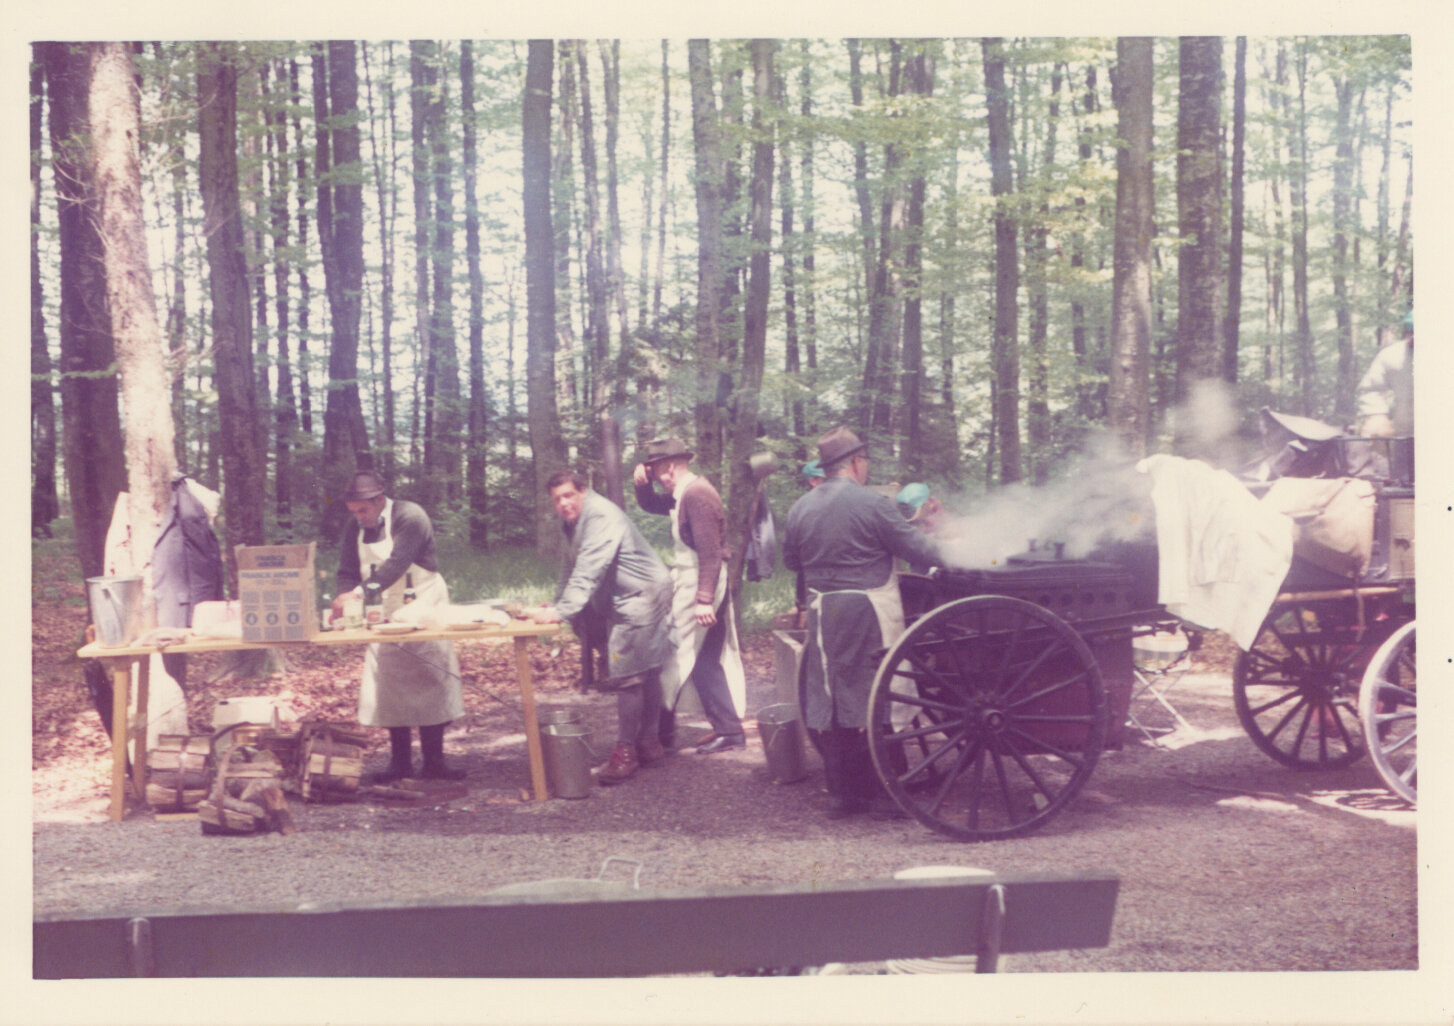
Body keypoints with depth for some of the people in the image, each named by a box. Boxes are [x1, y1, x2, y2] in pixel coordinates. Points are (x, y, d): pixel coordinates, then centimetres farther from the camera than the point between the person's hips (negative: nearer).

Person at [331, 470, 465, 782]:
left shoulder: (410, 518, -17)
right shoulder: (355, 529, 3)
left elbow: (396, 565, -28)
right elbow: (347, 572, 3)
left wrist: (357, 592, -37)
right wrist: (343, 604, -18)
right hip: (384, 617, 5)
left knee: (430, 686, -3)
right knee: (390, 690, 2)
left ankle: (434, 762, 3)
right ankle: (400, 762, 10)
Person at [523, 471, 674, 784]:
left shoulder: (601, 517, -21)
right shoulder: (573, 522, 11)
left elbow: (589, 570, -30)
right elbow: (570, 568, 19)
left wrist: (561, 612, -35)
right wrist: (556, 603, 10)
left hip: (643, 596, -10)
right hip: (621, 602, 10)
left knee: (627, 673, -12)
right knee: (646, 673, 15)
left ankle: (626, 751, -9)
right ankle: (649, 744, 21)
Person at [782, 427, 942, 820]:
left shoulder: (800, 508, 5)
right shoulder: (874, 504, -12)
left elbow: (791, 561, 17)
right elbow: (919, 551, -10)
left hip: (823, 618, 5)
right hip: (868, 617, -5)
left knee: (828, 705, 10)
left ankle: (842, 794, 17)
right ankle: (885, 792, 9)